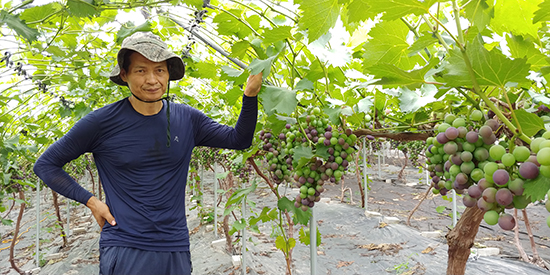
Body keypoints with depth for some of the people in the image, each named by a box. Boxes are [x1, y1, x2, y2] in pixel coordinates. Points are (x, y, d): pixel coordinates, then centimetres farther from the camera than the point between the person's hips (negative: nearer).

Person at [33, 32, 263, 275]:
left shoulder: (186, 119, 1)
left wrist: (250, 94, -7)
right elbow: (45, 165, 4)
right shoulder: (102, 122, -7)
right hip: (124, 251, -3)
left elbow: (239, 139, 7)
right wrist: (91, 201, -7)